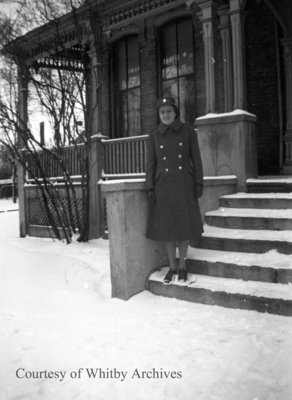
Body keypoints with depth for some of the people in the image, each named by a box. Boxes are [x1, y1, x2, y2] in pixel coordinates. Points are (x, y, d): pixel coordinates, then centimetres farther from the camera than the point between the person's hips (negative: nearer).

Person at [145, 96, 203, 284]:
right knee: (167, 226, 4)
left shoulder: (188, 131, 2)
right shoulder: (154, 135, 5)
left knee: (184, 225, 2)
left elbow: (196, 158, 2)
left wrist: (199, 183, -5)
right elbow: (151, 163, 4)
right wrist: (150, 188, -4)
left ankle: (182, 266, 18)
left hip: (184, 184, -1)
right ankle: (172, 267, 17)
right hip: (163, 186, 1)